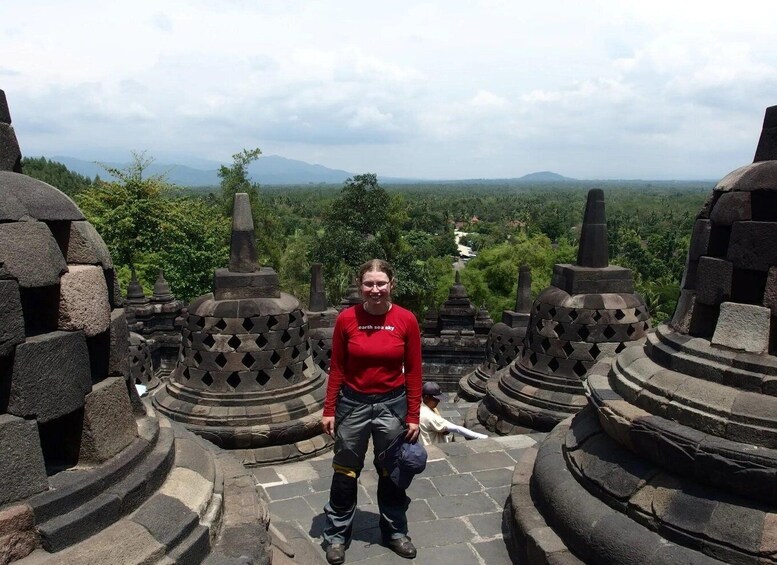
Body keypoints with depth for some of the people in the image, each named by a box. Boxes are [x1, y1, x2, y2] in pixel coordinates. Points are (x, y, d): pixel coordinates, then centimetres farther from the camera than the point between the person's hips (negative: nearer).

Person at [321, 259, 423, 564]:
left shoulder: (406, 320, -10)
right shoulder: (346, 318, -10)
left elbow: (413, 372, -4)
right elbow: (337, 368, -2)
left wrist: (413, 416, -3)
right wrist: (329, 410, -2)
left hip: (392, 405, 0)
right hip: (352, 403, 0)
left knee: (392, 472, 17)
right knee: (345, 473, 14)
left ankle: (395, 531, 39)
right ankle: (337, 534, 35)